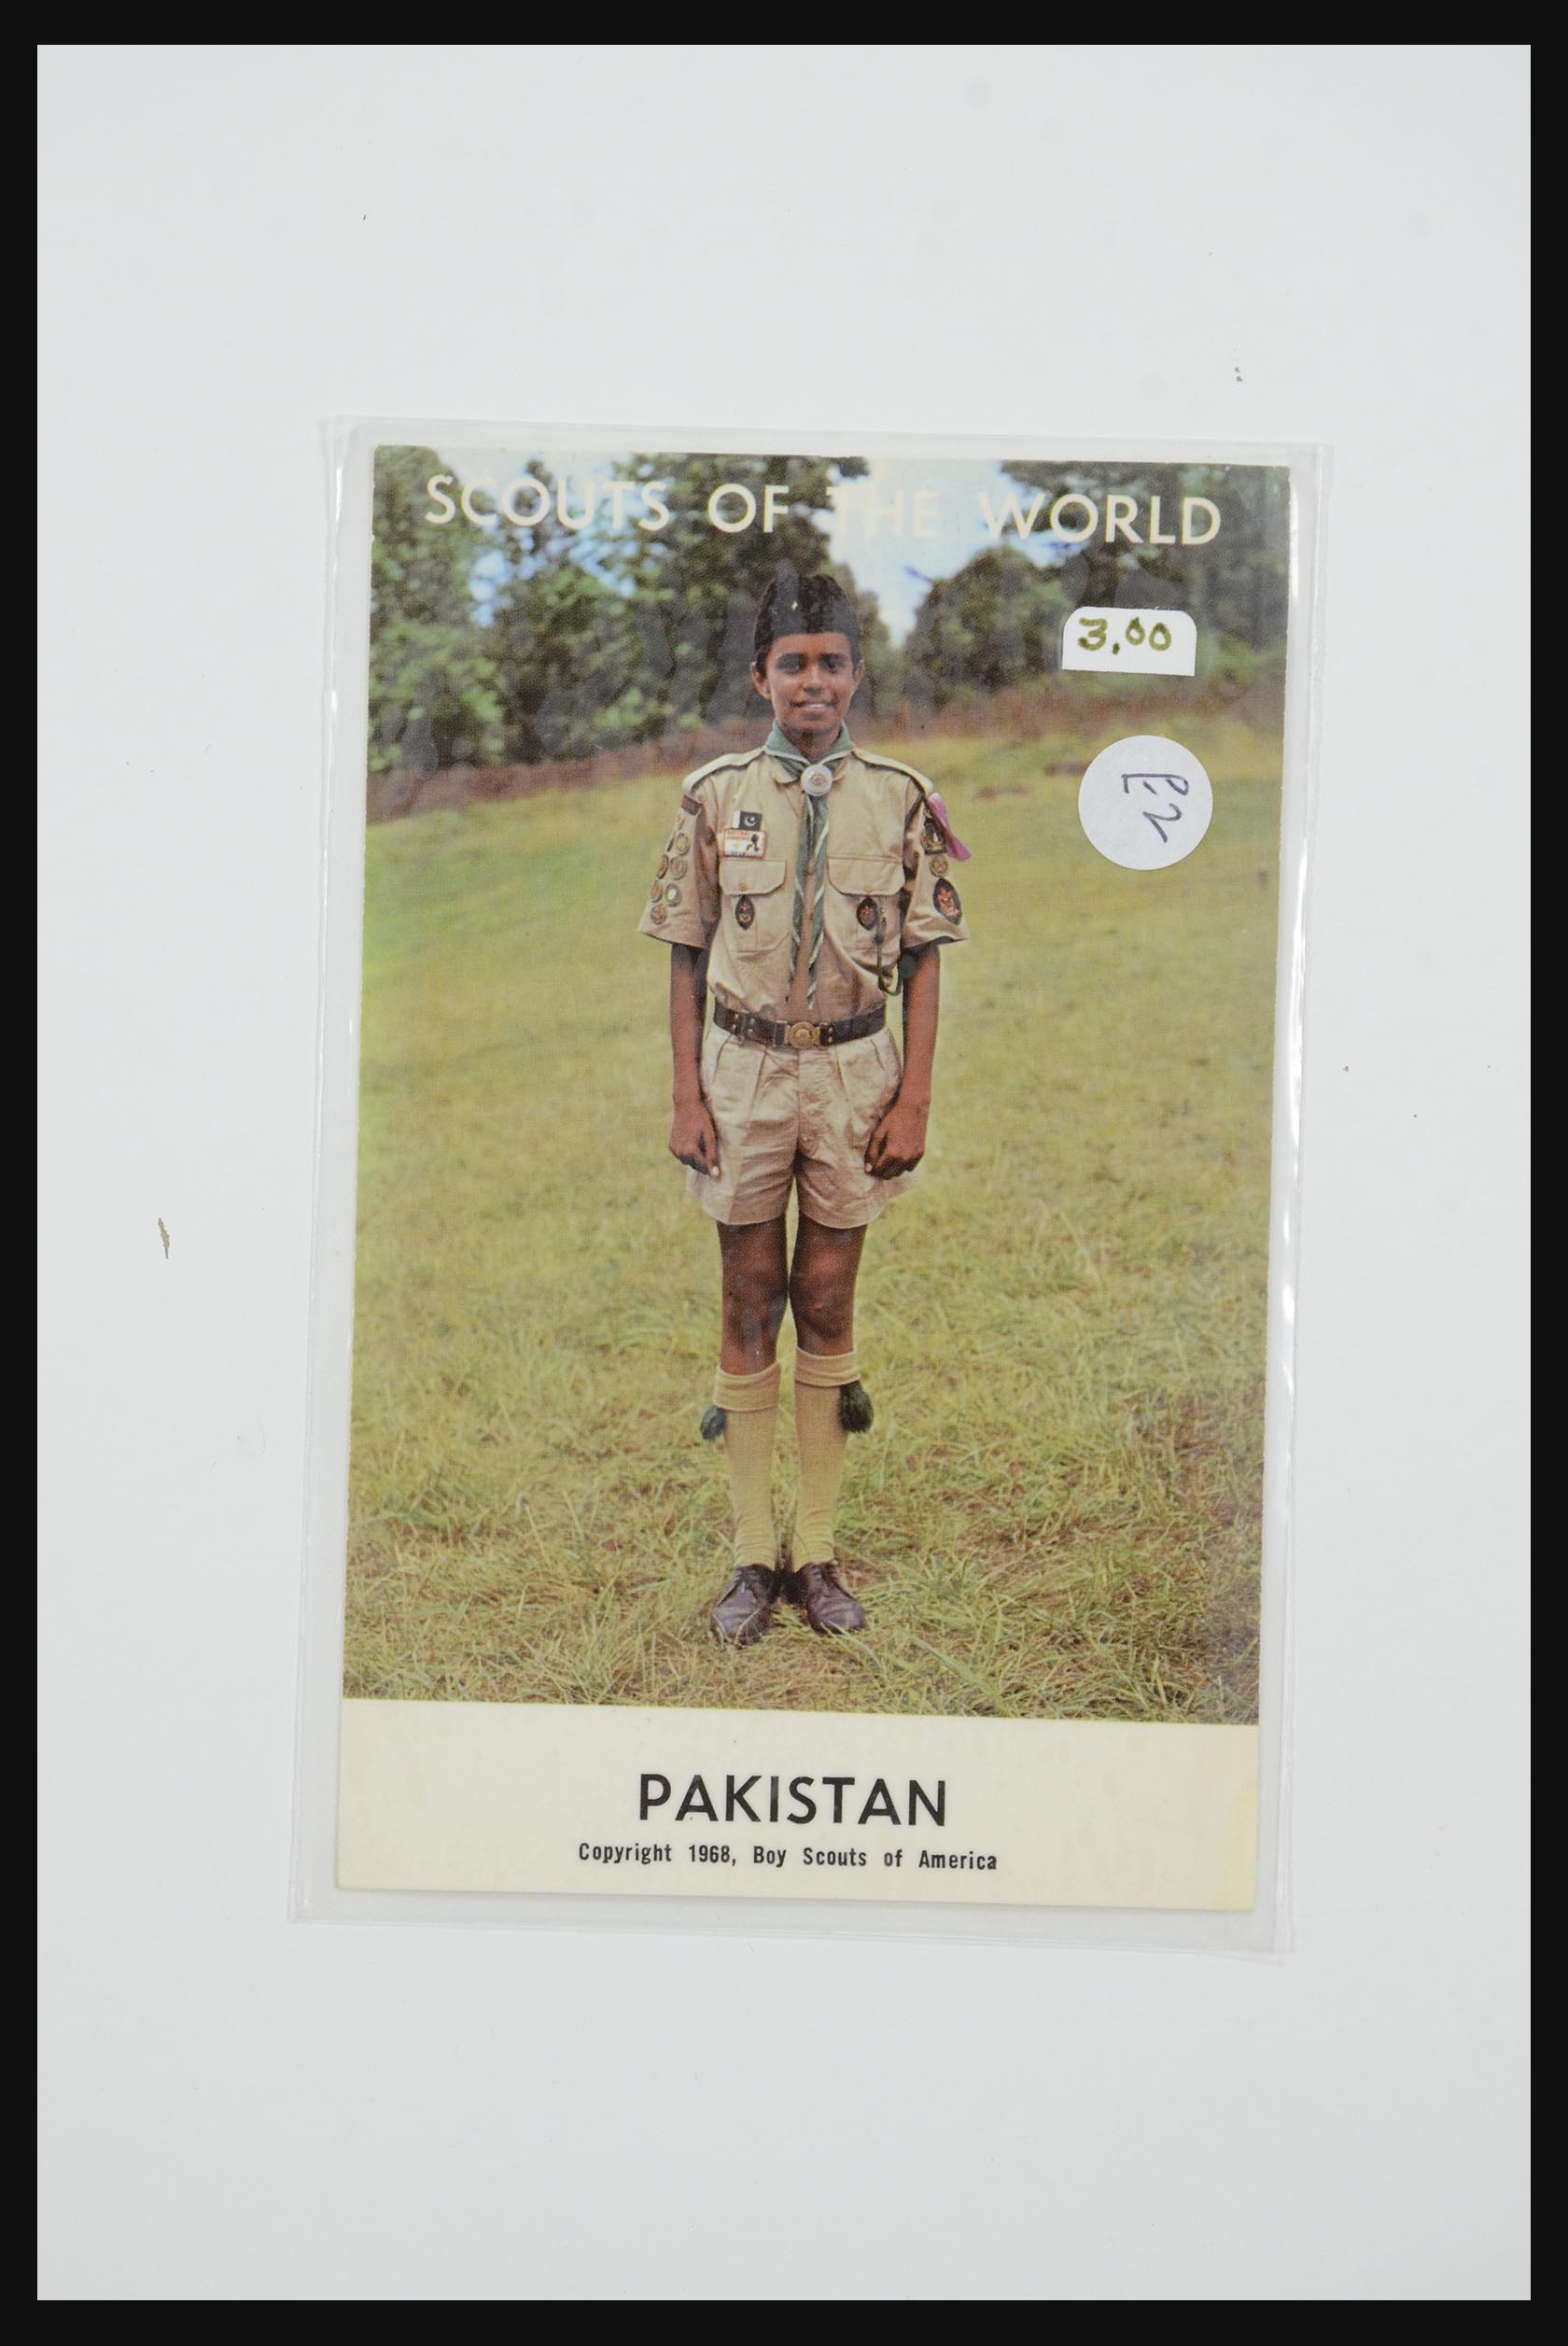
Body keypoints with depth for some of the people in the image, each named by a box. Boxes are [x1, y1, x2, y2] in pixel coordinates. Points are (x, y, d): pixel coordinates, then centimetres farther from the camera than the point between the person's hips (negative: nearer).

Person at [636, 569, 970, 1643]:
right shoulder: (716, 795, 1)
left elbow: (922, 962, 3)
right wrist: (688, 1095, -2)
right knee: (750, 1305, 5)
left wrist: (913, 1099, -4)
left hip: (855, 1071, 0)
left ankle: (818, 1552, 16)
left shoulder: (901, 798, 1)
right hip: (743, 1070, 0)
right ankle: (755, 1556, 13)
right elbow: (687, 957, 4)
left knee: (827, 1304, 6)